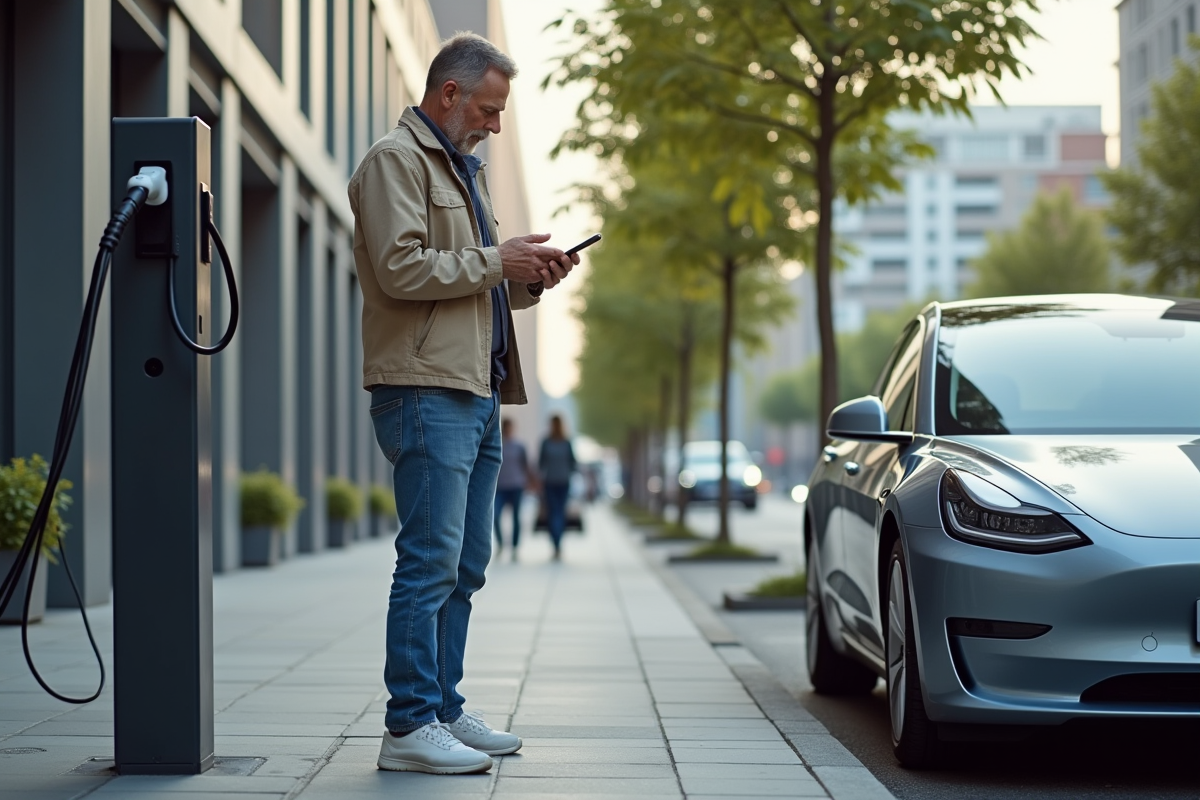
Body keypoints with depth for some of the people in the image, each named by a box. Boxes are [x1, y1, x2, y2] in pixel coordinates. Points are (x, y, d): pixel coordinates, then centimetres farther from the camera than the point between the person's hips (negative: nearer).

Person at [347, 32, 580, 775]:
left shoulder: (464, 169, 26)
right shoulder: (396, 160, -5)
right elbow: (401, 268, -17)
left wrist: (529, 278, 10)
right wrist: (496, 261, -11)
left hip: (478, 392, 10)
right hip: (426, 388, -10)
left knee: (464, 566, 11)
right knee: (431, 562, -11)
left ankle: (444, 711, 17)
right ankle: (409, 727, -9)